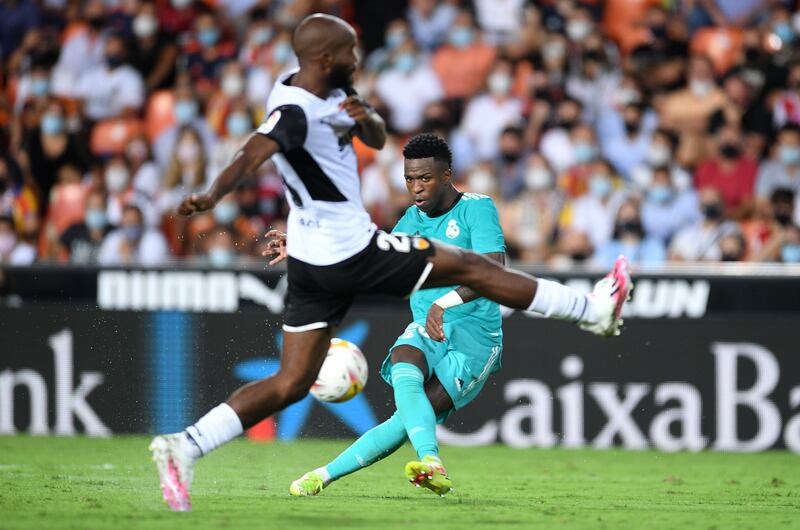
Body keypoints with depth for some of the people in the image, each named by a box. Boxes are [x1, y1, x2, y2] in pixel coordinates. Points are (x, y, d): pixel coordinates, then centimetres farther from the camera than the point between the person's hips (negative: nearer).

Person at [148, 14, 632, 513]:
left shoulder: (334, 88, 8)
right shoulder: (294, 111, -22)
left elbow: (378, 139, 15)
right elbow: (252, 155, -38)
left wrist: (365, 119, -8)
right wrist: (212, 196, -56)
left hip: (316, 264, 9)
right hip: (353, 252, -9)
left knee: (290, 384, 6)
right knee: (474, 267, 4)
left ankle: (184, 447, -4)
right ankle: (593, 310, 18)